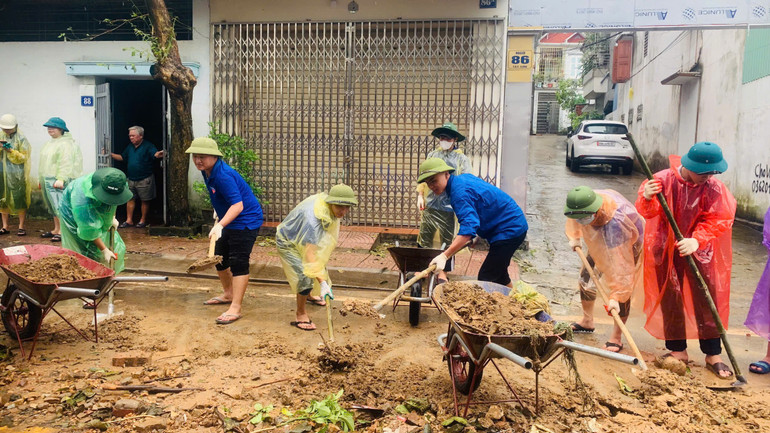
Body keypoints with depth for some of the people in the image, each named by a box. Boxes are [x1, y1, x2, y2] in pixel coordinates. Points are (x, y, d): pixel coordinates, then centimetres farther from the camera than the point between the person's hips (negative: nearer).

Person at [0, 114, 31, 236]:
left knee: (19, 200, -4)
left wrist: (11, 151, -18)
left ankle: (21, 227, 3)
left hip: (17, 174, -5)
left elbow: (24, 157, -5)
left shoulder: (21, 139, -3)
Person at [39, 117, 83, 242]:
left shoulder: (65, 144, -11)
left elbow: (66, 163, -18)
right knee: (53, 206, 12)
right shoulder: (49, 143, 20)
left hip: (58, 180, -9)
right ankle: (56, 229, 19)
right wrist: (40, 178, 24)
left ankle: (62, 231, -8)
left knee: (60, 205, -11)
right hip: (47, 180, 10)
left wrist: (61, 179, -25)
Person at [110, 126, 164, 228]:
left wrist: (158, 155, -49)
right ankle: (129, 220, 16)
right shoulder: (130, 147, 13)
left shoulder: (148, 146, -9)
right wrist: (110, 154, 13)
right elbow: (122, 157, 23)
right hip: (131, 179, 7)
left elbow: (155, 154, -25)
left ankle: (143, 220, 14)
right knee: (130, 199, 9)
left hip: (144, 180, -7)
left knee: (145, 201, 4)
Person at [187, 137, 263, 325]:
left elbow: (238, 205, -36)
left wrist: (220, 225, -45)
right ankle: (228, 295, 38)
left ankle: (235, 309, -11)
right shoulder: (207, 171, 2)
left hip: (246, 220, -11)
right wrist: (219, 217, 25)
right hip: (229, 221, 11)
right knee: (219, 258, 19)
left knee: (238, 263, -13)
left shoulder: (223, 176, -28)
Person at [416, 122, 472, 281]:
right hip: (429, 205, 3)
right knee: (424, 238, 6)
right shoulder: (432, 155, 13)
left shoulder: (462, 159, 3)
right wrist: (420, 195, 6)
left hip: (448, 207, -3)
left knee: (446, 241, 4)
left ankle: (442, 271, 15)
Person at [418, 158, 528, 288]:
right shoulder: (463, 177, 5)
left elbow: (468, 227, -40)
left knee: (486, 278, -14)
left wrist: (444, 256, -48)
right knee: (499, 274, 24)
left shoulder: (460, 192, -27)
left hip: (509, 231, -11)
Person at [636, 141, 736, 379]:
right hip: (665, 249, 0)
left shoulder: (714, 188, -11)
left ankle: (713, 355, 15)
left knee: (707, 301, 3)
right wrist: (647, 198, -39)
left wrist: (697, 240, -30)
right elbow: (648, 212, -15)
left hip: (699, 250, 0)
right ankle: (678, 350, 21)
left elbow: (719, 219, -14)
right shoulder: (664, 180, -14)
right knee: (670, 299, 7)